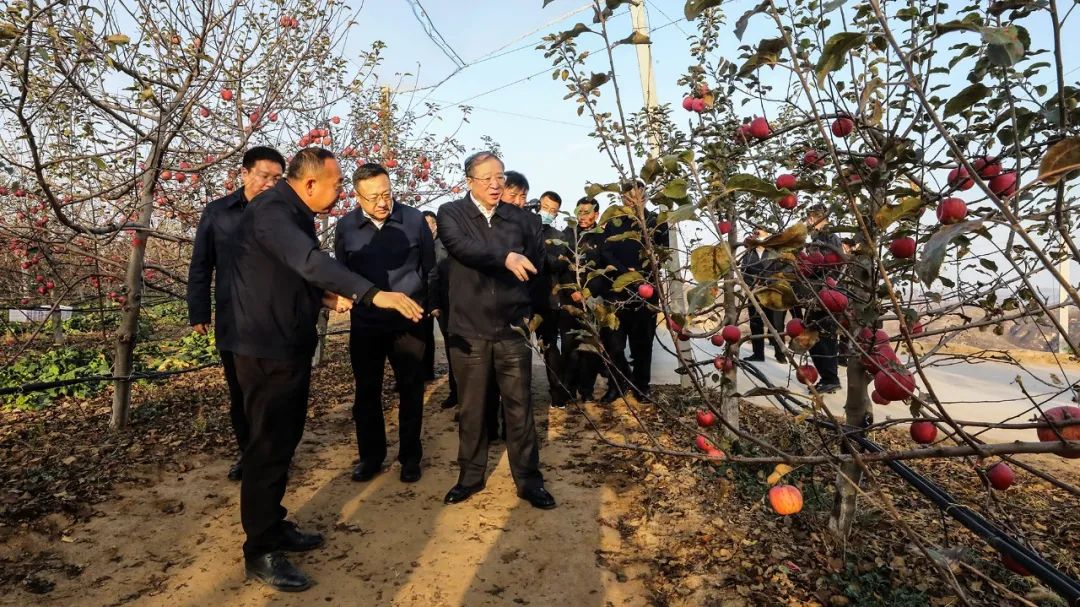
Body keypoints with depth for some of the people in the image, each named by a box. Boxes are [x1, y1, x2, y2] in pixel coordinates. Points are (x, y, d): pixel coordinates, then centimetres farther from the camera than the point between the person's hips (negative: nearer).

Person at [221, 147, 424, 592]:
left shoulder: (293, 212, 12)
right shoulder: (271, 211, -20)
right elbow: (310, 261, -38)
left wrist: (325, 296, 3)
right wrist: (373, 294, -46)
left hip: (290, 345, 10)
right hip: (266, 350, -10)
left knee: (283, 441, 18)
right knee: (268, 448, -1)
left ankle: (273, 526, 34)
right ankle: (259, 553, 14)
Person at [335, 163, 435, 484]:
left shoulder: (414, 219, -7)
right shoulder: (346, 226, -2)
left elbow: (430, 267, 2)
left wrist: (432, 304, 5)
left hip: (408, 322, -1)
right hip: (365, 324, 2)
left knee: (410, 391, 9)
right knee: (367, 392, 10)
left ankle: (410, 457, 24)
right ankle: (371, 456, 27)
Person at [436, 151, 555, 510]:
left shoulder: (519, 218, 6)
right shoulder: (451, 213, -1)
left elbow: (538, 261, 13)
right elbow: (463, 247, -22)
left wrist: (529, 307, 9)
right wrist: (505, 257, -34)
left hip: (513, 329, 1)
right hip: (469, 329, -1)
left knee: (519, 408, 8)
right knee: (471, 409, 12)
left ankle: (529, 480, 21)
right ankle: (470, 476, 29)